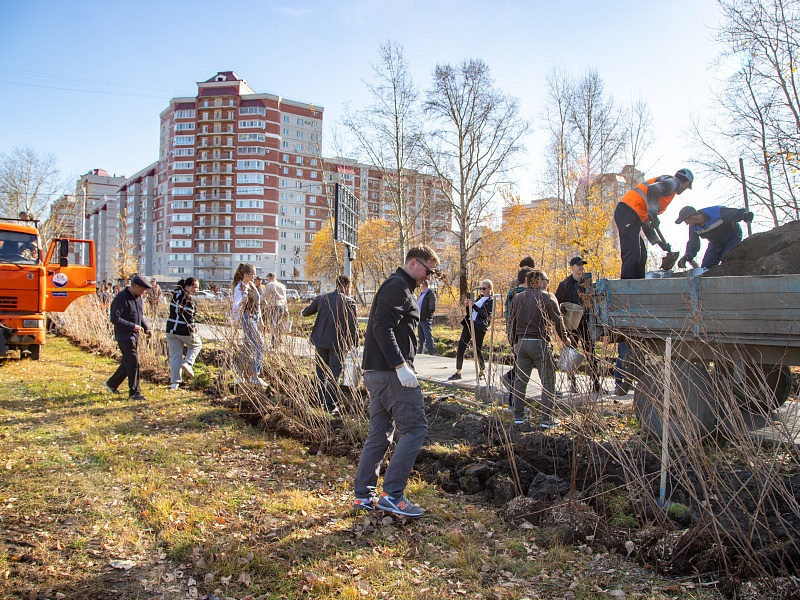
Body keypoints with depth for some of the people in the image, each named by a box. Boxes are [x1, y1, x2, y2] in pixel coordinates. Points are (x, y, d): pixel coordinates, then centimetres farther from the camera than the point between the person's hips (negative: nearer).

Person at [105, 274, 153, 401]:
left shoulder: (138, 298, 10)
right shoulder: (121, 298, -17)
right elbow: (115, 318, -19)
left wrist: (146, 328, 5)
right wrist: (133, 326, -23)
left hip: (135, 336, 9)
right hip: (124, 336, -9)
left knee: (128, 363, 15)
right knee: (133, 363, -8)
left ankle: (112, 384, 32)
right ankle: (134, 392, 0)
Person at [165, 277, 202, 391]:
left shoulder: (176, 294, 3)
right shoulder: (188, 300, -18)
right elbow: (188, 318, -20)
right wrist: (193, 332, -17)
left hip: (171, 329, 7)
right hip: (184, 330, -7)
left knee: (174, 356, 10)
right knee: (196, 345, 23)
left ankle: (174, 382, 10)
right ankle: (188, 363, 0)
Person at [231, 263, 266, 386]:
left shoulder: (251, 285, 11)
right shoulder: (240, 287, -16)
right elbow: (235, 306, -22)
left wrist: (259, 318, 23)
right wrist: (242, 302, -43)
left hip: (254, 317, 9)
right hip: (247, 317, -9)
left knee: (249, 345, 14)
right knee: (257, 344, -15)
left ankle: (243, 372, 23)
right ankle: (254, 375, -14)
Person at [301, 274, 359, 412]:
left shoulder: (322, 298, 2)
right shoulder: (349, 302, -11)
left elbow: (306, 312, 17)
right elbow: (353, 325, -9)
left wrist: (302, 312, 41)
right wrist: (353, 343, 2)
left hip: (320, 341, 4)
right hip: (338, 343, -4)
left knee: (321, 371, 18)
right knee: (334, 375, 4)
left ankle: (320, 400, 26)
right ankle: (330, 405, 5)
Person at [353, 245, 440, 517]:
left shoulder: (395, 286, 23)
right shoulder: (398, 286, -9)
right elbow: (382, 327, -21)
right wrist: (400, 366, -26)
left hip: (377, 372, 10)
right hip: (391, 372, -10)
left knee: (380, 433, 12)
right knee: (415, 427, -7)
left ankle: (363, 495, 16)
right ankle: (392, 494, -6)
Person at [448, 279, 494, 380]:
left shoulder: (491, 301, -3)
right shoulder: (480, 298, 19)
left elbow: (486, 314, -16)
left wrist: (473, 305, -19)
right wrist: (468, 306, 3)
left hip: (479, 327, -7)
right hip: (469, 324, 7)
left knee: (477, 350, -1)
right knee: (460, 348, 0)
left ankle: (482, 371, 19)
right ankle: (458, 372, 4)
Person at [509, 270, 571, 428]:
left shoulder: (517, 298, 11)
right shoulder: (548, 297, -4)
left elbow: (513, 323, 16)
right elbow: (557, 321, -6)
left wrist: (514, 342, 26)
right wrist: (565, 339, 8)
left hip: (522, 343, 5)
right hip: (540, 343, -5)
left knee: (520, 380, 12)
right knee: (548, 381, 2)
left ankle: (518, 416, 16)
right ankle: (546, 419, 2)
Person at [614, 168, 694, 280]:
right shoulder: (673, 182, 4)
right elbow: (653, 189, -20)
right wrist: (653, 214, -21)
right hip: (628, 212, -10)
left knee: (641, 254, 11)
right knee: (632, 253, -17)